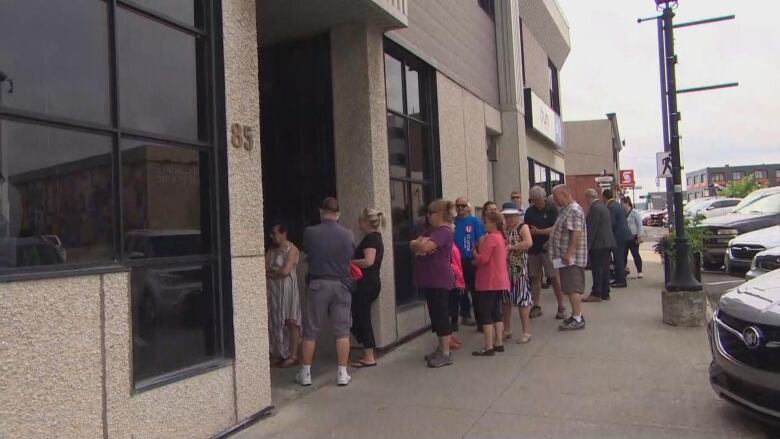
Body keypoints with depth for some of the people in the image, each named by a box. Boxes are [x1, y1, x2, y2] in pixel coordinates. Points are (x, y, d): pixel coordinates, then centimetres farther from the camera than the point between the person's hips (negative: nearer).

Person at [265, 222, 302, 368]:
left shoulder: (292, 249, -8)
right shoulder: (271, 250, 14)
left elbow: (285, 271, -17)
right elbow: (263, 269, 6)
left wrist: (271, 270, -3)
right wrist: (277, 269, -9)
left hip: (287, 289, -7)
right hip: (273, 290, 7)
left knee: (290, 321, -4)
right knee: (276, 322, 8)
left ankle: (293, 356, 0)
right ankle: (280, 354, 17)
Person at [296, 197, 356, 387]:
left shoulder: (310, 232, -7)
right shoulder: (348, 234, -3)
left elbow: (306, 254, 8)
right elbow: (350, 258, 7)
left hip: (318, 284, -1)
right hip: (341, 284, 1)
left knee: (311, 331, 9)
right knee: (342, 330, 7)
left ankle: (305, 373, 16)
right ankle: (343, 373, 10)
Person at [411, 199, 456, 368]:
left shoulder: (444, 231, -14)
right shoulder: (431, 230, 16)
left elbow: (425, 247, -26)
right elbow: (413, 243, 9)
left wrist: (417, 244, -5)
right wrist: (419, 244, -13)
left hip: (440, 280, -9)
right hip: (429, 280, 9)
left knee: (441, 315, -4)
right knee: (435, 315, 14)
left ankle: (446, 354, 3)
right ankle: (441, 348, 25)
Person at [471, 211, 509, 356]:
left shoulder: (490, 238, -15)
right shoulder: (500, 237, 15)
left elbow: (483, 259, -20)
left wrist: (475, 253, -2)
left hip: (489, 282, -9)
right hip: (499, 281, 9)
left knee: (485, 314, -4)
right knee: (496, 313, 15)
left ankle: (488, 347, -3)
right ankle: (498, 343, 18)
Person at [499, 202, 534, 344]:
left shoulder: (523, 227, -6)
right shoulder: (504, 229, 12)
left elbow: (528, 242, -24)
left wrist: (511, 247, -20)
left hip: (519, 268, -6)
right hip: (505, 268, 6)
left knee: (522, 300, -3)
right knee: (505, 300, 11)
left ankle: (526, 332, 4)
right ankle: (507, 330, 23)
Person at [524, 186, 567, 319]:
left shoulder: (552, 209, -4)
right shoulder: (529, 211, 10)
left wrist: (538, 232, -20)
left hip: (547, 248, -5)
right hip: (533, 248, 5)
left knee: (554, 278, -3)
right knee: (534, 277, 8)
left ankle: (561, 307, 5)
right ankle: (536, 306, 17)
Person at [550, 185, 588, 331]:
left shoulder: (574, 210, -16)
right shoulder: (566, 210, 16)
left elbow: (577, 233, -24)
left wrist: (569, 254, -26)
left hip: (571, 258, -10)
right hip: (566, 258, 10)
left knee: (573, 289, -6)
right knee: (572, 289, 15)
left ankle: (578, 320, -2)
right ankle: (576, 315, 23)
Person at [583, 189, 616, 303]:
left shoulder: (594, 208, -16)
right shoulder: (603, 206, 15)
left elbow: (591, 228, -19)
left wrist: (587, 245, -17)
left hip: (598, 244, -10)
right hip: (607, 242, 10)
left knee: (597, 269, -5)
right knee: (605, 268, 12)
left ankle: (596, 294, -1)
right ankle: (605, 293, 18)